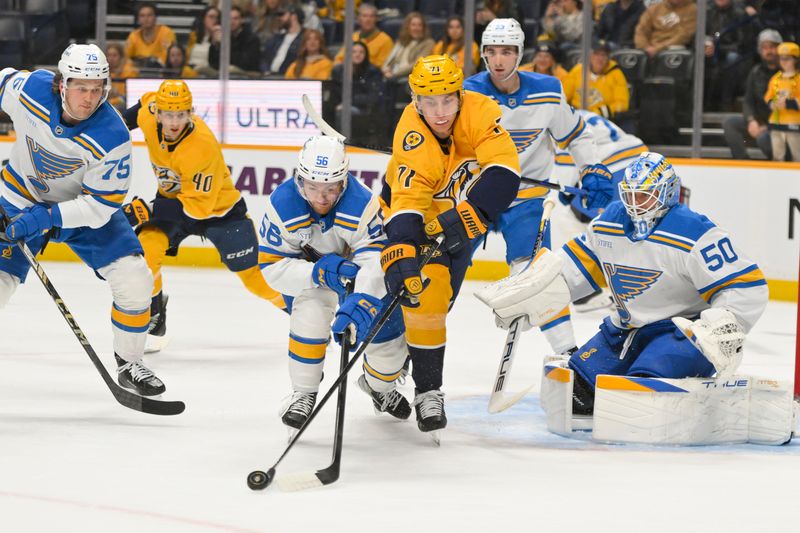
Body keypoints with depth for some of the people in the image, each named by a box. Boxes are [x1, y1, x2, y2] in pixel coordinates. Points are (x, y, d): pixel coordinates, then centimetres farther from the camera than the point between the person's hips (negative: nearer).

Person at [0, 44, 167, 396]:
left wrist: (45, 218, -33)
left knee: (134, 278, -14)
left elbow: (101, 205, -24)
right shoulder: (28, 90, -27)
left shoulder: (112, 136, -30)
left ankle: (129, 365, 7)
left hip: (86, 207, -1)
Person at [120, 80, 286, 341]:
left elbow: (197, 206, -31)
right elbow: (147, 102, 8)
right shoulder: (149, 116, -19)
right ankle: (152, 318, -2)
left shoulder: (203, 148, -36)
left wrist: (148, 210, -34)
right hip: (172, 197, 5)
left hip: (218, 207, -5)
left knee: (256, 276, -3)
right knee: (145, 248, -20)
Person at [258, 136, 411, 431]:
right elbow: (272, 267, -26)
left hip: (358, 268, 0)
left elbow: (377, 262, -45)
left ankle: (379, 385, 35)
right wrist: (320, 272, -42)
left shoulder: (362, 204, -37)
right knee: (310, 313, -29)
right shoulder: (282, 205, -30)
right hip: (308, 267, 0)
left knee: (387, 339, -4)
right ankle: (303, 393, -8)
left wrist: (360, 303, -64)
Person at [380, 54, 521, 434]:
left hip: (462, 209, 3)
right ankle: (427, 389, -9)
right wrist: (401, 257, -56)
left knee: (438, 297, 10)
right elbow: (408, 205, -42)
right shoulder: (412, 141, -34)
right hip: (414, 209, -3)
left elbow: (503, 171, -35)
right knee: (421, 287, -20)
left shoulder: (479, 112, -29)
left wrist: (466, 218, -45)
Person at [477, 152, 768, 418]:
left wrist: (721, 328, -36)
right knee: (576, 386, 0)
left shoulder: (695, 235, -21)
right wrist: (524, 293, 8)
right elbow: (578, 263, 16)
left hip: (683, 329, -8)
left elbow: (747, 287, -23)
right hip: (627, 327, 8)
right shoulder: (610, 222, 2)